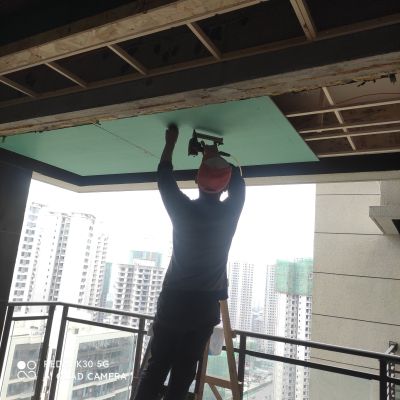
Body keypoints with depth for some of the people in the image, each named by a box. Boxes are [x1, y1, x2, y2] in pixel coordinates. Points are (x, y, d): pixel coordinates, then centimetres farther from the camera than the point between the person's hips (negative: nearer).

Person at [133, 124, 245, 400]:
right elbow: (237, 180, 16)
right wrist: (215, 155, 26)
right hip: (205, 305, 0)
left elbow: (164, 177, 11)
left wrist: (171, 143, 21)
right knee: (183, 372, 7)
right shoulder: (231, 212, -4)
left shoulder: (183, 209, -6)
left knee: (156, 367, 7)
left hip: (173, 301, 0)